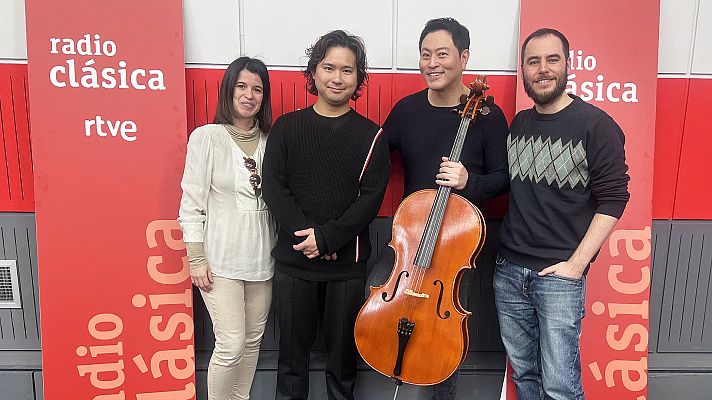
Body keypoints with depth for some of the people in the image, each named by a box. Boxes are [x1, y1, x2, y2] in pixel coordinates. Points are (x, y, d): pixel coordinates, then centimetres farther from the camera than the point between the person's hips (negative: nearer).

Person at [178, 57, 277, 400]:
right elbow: (192, 203, -6)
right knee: (231, 345, -4)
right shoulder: (206, 137, -6)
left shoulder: (269, 140, 6)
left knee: (253, 340, 14)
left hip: (262, 258, 5)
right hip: (221, 258, -4)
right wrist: (196, 259, -9)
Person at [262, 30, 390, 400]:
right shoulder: (286, 127, 3)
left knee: (343, 352, 13)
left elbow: (371, 198, -8)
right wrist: (305, 233, -16)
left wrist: (327, 237, -17)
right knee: (292, 350, 14)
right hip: (294, 260, 1)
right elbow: (274, 187, -4)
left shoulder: (370, 136, -1)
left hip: (347, 262, -1)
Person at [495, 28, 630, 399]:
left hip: (559, 274, -5)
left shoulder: (595, 125, -7)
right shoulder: (518, 123, 10)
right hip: (508, 271, 5)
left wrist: (577, 263, -14)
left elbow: (613, 198, -10)